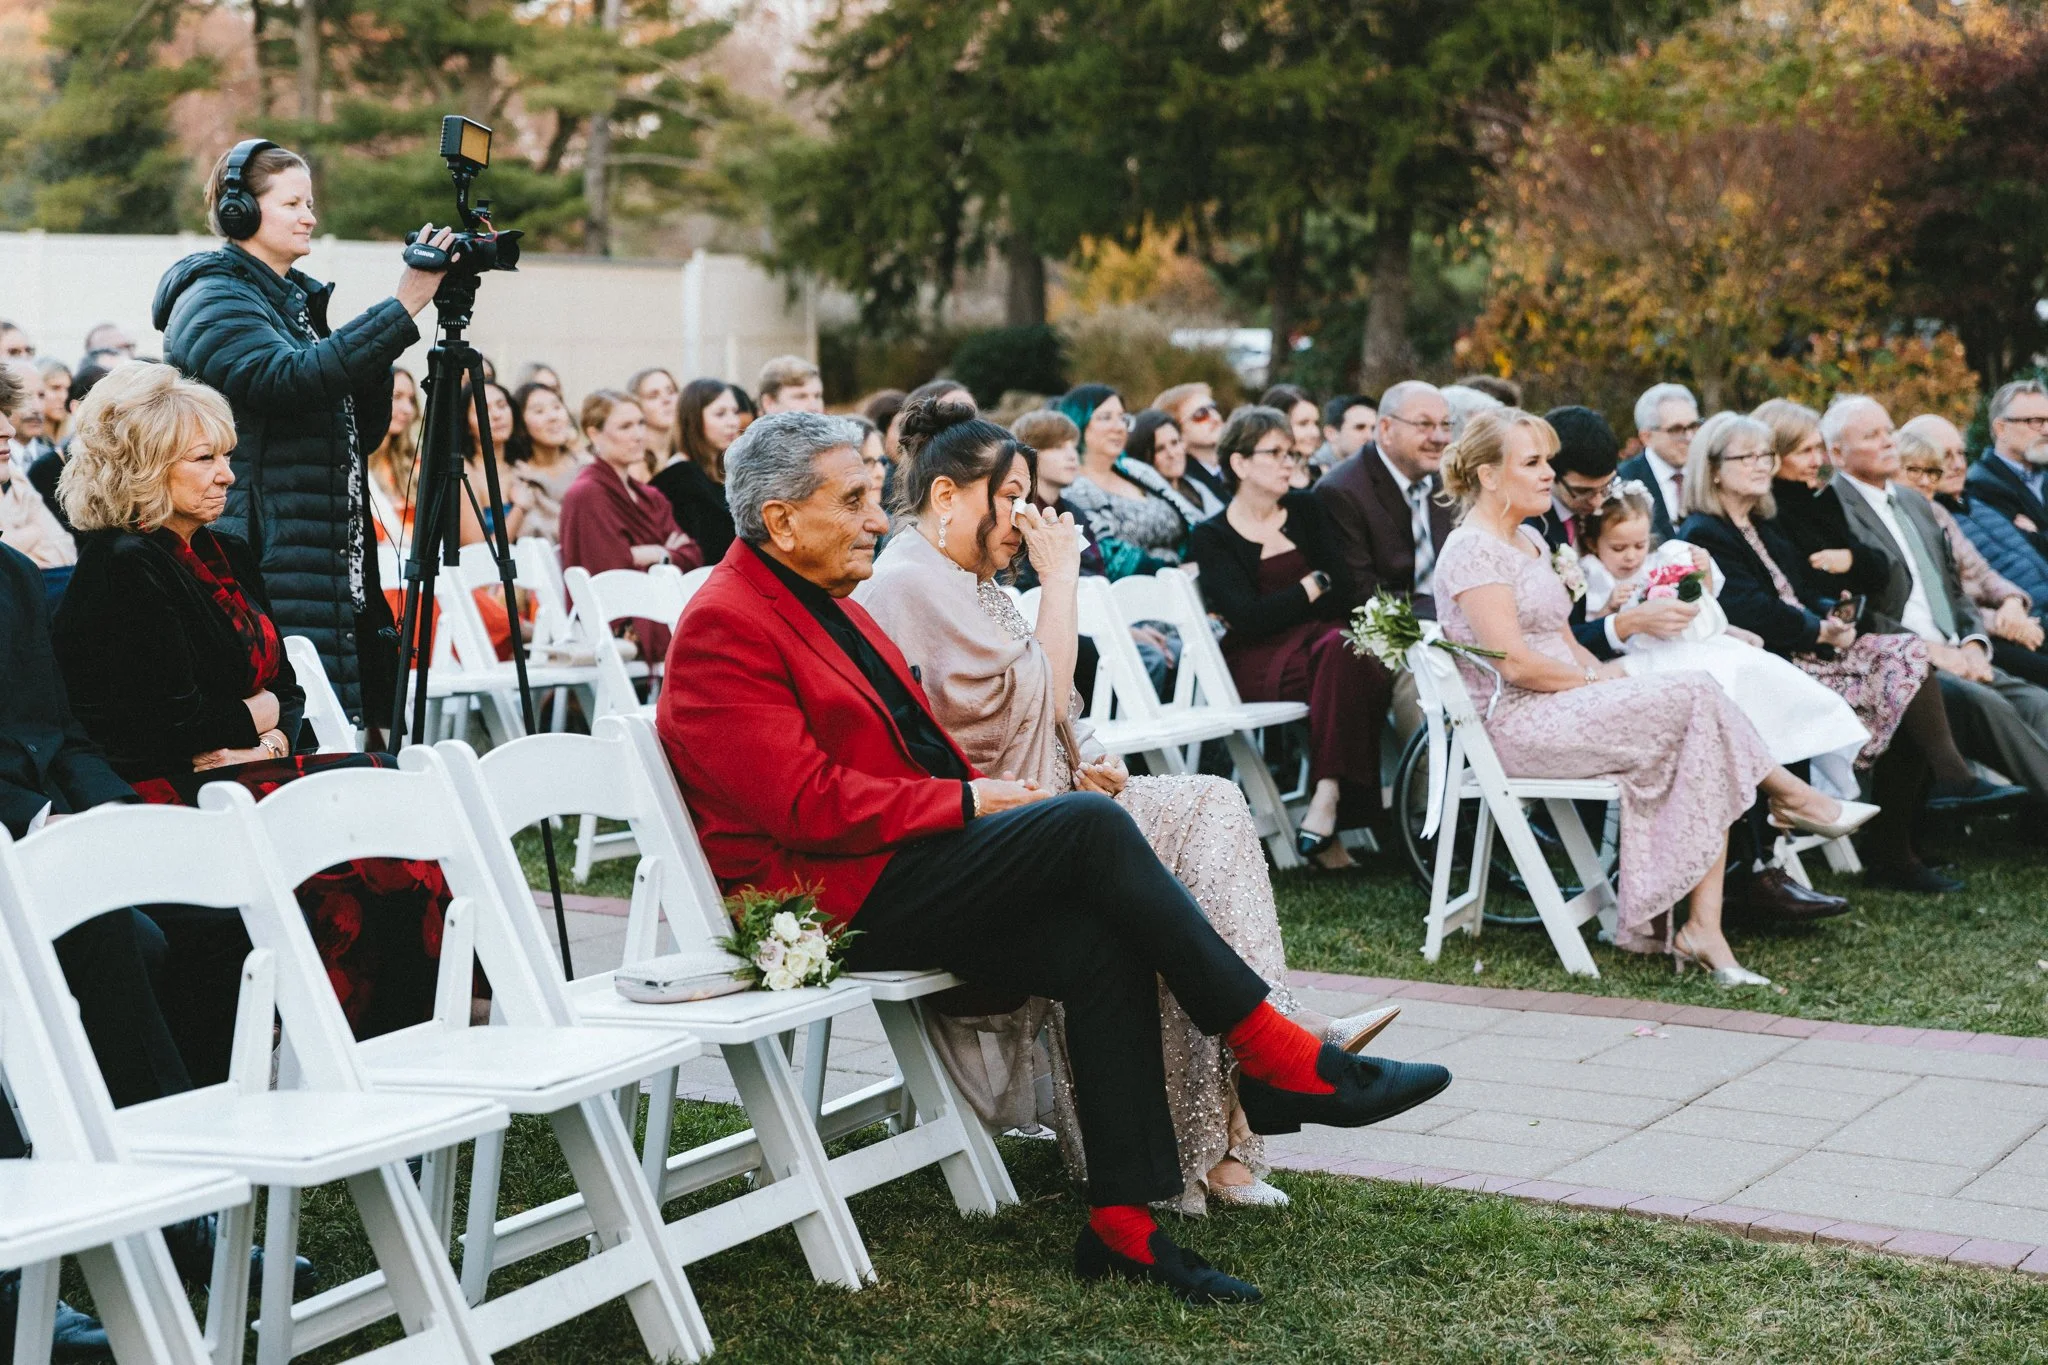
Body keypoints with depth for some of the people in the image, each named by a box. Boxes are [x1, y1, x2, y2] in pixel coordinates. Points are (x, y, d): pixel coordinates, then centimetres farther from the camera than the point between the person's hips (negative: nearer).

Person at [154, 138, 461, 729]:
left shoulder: (298, 298, 20)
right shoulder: (212, 299, -5)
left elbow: (364, 431, 17)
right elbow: (287, 378, -25)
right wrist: (402, 308, -26)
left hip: (332, 569, 8)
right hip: (264, 567, -8)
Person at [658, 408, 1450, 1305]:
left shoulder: (820, 597, 18)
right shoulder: (724, 629, -13)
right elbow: (809, 804, -20)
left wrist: (983, 789, 2)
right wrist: (971, 801, -14)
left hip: (900, 871, 9)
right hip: (827, 896, -9)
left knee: (1101, 945, -15)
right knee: (1088, 823, -23)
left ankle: (1125, 1222, -16)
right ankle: (1277, 1059, -15)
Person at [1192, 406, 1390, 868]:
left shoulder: (1306, 509, 16)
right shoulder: (1212, 536, 4)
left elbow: (1342, 594, 5)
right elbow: (1249, 618, -9)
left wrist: (1286, 605, -11)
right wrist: (1314, 586, -1)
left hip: (1318, 638, 3)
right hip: (1258, 662, -3)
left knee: (1341, 652, -35)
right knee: (1352, 670, -33)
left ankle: (1326, 801, -40)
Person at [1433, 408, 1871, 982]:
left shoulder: (1528, 540, 20)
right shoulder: (1472, 550, -11)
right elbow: (1513, 661, -19)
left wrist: (1606, 672, 1)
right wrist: (1600, 683, -10)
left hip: (1563, 706, 9)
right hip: (1517, 725, -9)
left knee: (1703, 757, -14)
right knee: (1693, 695, -20)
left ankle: (1703, 929, -21)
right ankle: (1790, 794, 2)